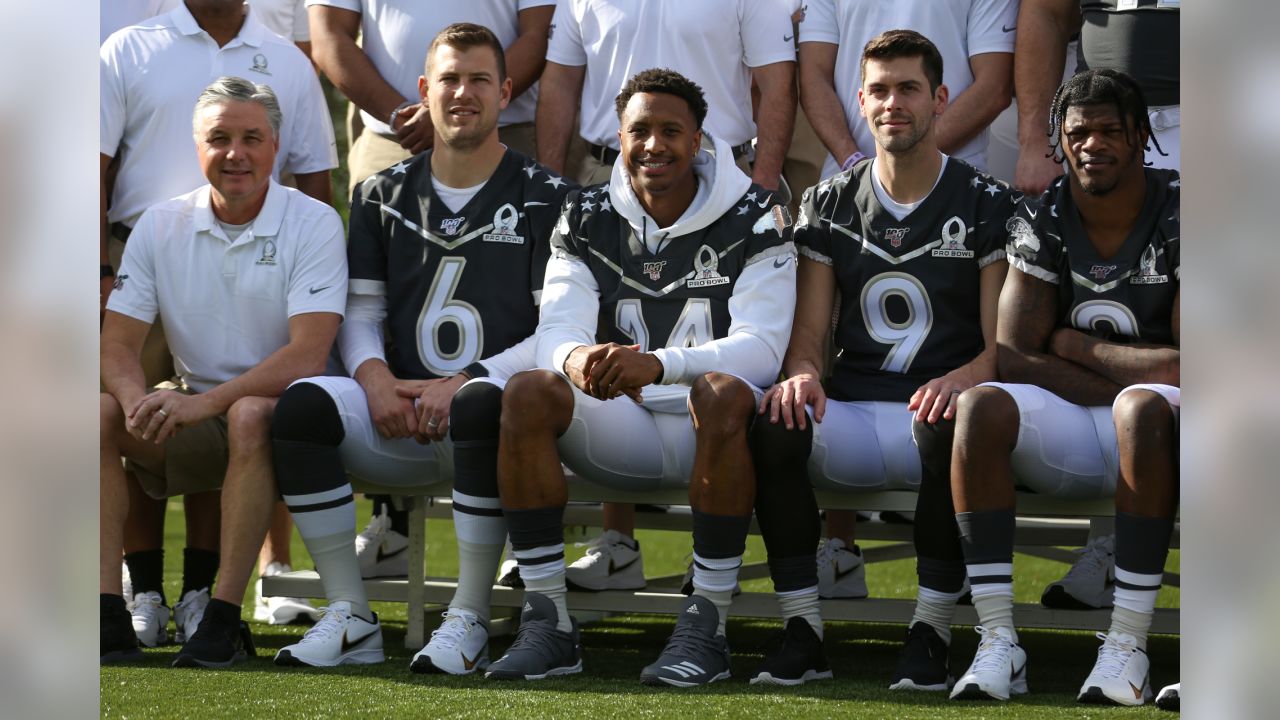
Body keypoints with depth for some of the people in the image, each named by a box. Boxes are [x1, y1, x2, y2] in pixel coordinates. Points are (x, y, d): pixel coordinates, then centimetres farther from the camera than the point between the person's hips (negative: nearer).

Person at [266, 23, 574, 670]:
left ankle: (467, 619, -26)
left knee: (480, 408, -40)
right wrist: (375, 376, -7)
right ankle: (349, 618, -18)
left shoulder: (544, 198, 5)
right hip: (400, 419, 4)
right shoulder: (384, 196, 18)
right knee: (303, 404, -25)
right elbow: (360, 310, 16)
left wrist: (464, 384, -15)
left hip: (489, 403, -4)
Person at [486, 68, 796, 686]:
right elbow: (557, 329, -5)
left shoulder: (755, 219, -5)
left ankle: (706, 627, -32)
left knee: (724, 393, -37)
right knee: (528, 392, -23)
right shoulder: (586, 220, 7)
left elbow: (761, 348, -17)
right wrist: (576, 360, -33)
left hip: (713, 427, -3)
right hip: (625, 427, 3)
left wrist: (658, 364, -35)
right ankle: (547, 623, -22)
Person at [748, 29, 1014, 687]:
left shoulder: (984, 205, 6)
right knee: (775, 425, -31)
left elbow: (1001, 347, 0)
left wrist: (959, 380, -23)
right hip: (851, 416, 3)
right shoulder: (831, 203, 15)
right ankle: (802, 632, -22)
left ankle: (929, 632, -23)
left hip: (935, 410, -2)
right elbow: (809, 332, 10)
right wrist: (802, 374, -15)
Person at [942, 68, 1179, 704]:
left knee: (1142, 410, -38)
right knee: (979, 408, -27)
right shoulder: (1041, 220, 2)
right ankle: (998, 644, -30)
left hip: (1154, 435, -3)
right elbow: (1013, 359, -4)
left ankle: (1127, 648, -34)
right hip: (1068, 436, 3)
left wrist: (1075, 345, -8)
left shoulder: (1180, 216, -8)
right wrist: (1136, 380, -12)